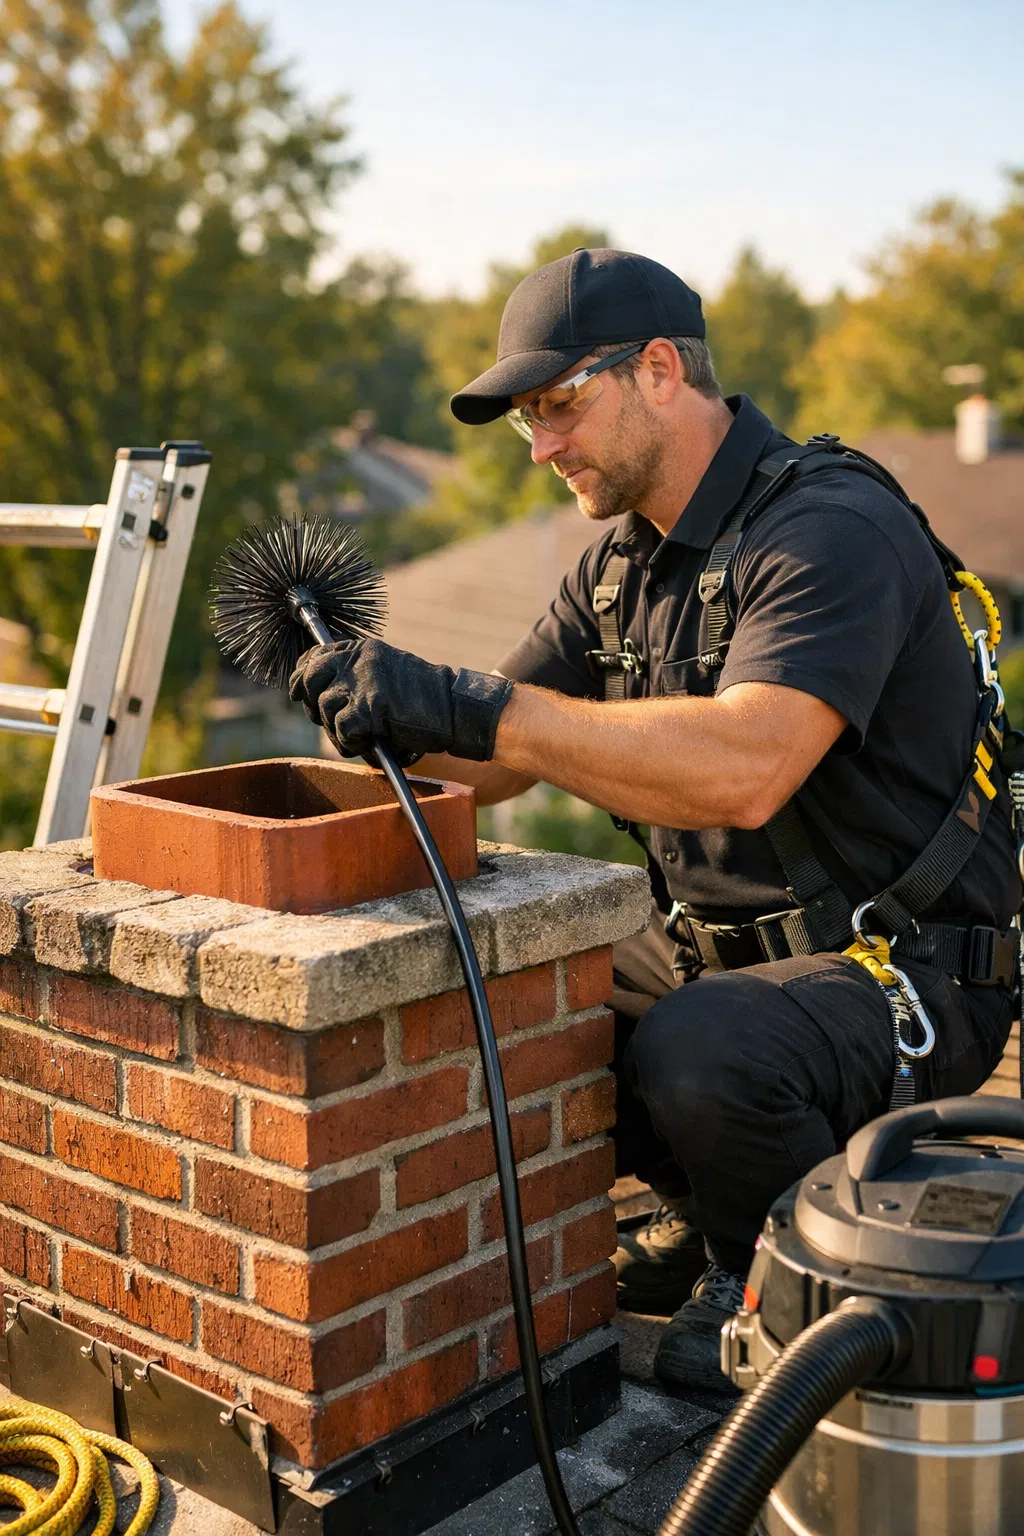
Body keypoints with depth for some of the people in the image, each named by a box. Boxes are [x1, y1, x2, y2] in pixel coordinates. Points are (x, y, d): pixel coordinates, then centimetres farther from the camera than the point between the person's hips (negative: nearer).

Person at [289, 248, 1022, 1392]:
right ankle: (703, 1210, 18)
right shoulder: (626, 558, 7)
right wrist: (388, 706, -16)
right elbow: (497, 762, 6)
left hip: (906, 970, -8)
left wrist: (474, 708, -38)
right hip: (717, 951, 8)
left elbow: (743, 771, -37)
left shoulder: (833, 531, -21)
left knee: (697, 1052, -35)